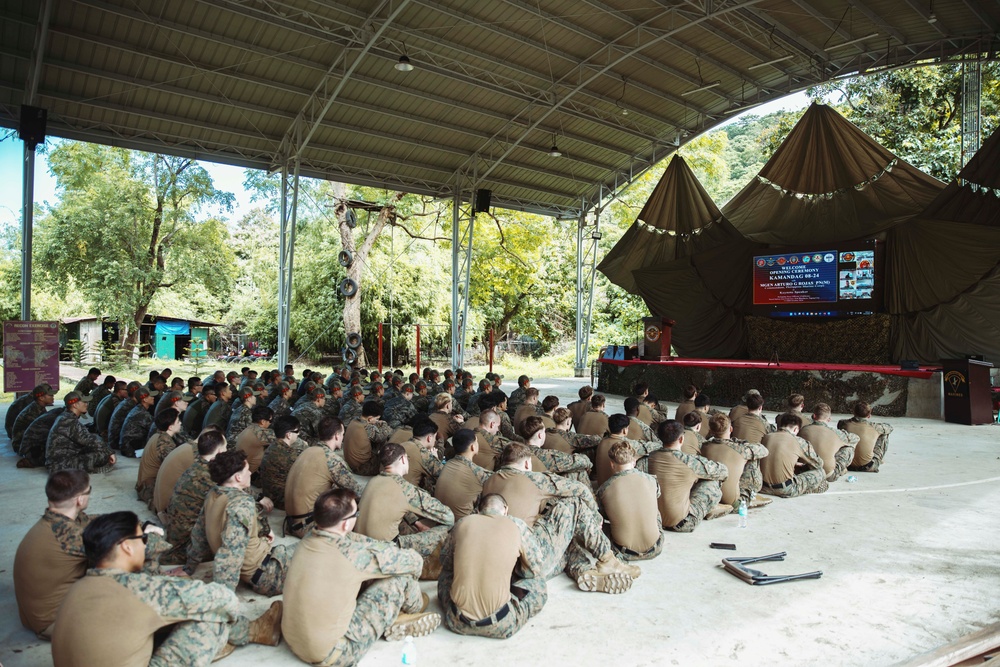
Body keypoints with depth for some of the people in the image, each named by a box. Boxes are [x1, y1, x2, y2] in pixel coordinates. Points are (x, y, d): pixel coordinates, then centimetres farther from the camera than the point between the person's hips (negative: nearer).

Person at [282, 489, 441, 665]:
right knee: (400, 578, -3)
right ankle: (414, 609, 28)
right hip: (330, 654, -7)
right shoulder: (351, 553, -25)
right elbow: (413, 560, -11)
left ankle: (391, 618, 27)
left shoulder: (310, 538, -5)